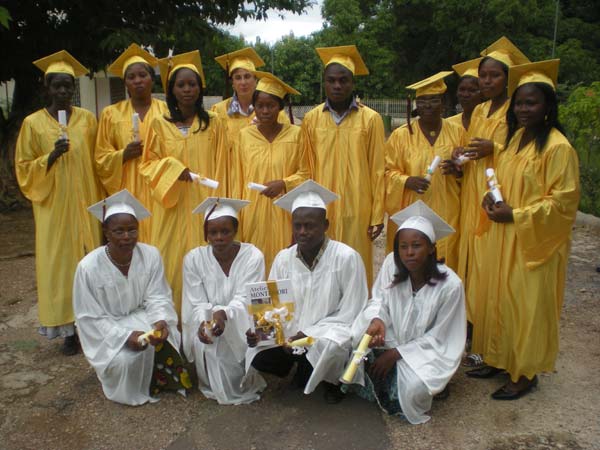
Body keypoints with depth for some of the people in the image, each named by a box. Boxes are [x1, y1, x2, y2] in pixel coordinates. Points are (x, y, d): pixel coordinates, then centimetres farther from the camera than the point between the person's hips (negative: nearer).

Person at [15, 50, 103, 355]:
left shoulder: (87, 119, 4)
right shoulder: (33, 123, 0)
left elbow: (98, 162, 8)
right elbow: (24, 169, 1)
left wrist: (101, 201, 2)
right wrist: (52, 155, -17)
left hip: (86, 204, 1)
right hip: (54, 207, -1)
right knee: (59, 264, 2)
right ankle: (68, 328, 12)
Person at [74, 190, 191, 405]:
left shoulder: (151, 255, -14)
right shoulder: (88, 267, -20)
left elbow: (158, 298, -9)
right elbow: (91, 318, -15)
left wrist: (161, 321, -32)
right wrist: (125, 335, -28)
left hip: (142, 317, 3)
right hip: (107, 329, -2)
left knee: (167, 341, -23)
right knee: (125, 359, -28)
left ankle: (159, 380, 9)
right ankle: (134, 391, 7)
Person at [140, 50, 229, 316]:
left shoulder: (214, 124, 4)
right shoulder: (160, 125, 6)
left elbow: (220, 169, 4)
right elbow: (148, 164, 8)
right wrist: (172, 169, -12)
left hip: (203, 206, -1)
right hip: (173, 208, 1)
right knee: (172, 263, 1)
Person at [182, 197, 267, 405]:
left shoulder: (253, 256, -14)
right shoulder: (194, 258, -8)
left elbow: (244, 300, -20)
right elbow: (197, 304, -9)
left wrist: (224, 314, -42)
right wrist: (203, 322, -32)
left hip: (242, 325, -1)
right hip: (206, 322, 2)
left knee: (244, 342, -30)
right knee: (203, 342, -29)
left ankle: (245, 387, 2)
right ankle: (215, 387, 0)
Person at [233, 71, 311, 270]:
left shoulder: (296, 134, -3)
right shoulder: (244, 135, 1)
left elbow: (306, 173, 3)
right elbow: (238, 178, 7)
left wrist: (283, 183, -14)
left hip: (284, 211, -1)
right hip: (253, 211, 1)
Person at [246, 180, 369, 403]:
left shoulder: (347, 257, -16)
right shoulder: (283, 258, -3)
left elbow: (351, 314, -15)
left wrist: (308, 334, -25)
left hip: (331, 333, -3)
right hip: (291, 335, 4)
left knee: (329, 346, -36)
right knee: (257, 355, -21)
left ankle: (332, 381, 3)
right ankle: (304, 366, 12)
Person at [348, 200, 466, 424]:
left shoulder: (450, 285, -23)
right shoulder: (391, 264, -16)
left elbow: (437, 337, -15)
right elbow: (379, 299, -4)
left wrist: (396, 353, -18)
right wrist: (377, 320, -28)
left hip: (427, 350, -4)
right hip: (393, 338, 4)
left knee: (413, 388, -30)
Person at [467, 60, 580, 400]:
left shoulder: (558, 147, -16)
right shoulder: (515, 137, 8)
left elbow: (562, 203, -17)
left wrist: (514, 215, -20)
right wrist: (492, 201, -2)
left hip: (534, 241, -7)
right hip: (502, 238, 8)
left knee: (528, 305, 4)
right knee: (499, 299, 15)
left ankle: (526, 374, 20)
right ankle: (500, 359, 31)